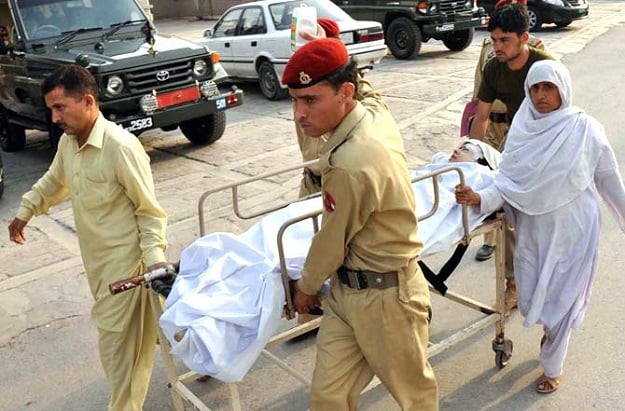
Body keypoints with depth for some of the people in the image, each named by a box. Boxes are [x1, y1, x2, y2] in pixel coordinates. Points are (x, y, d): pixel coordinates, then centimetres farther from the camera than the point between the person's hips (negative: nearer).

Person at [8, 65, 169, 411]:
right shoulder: (67, 142, 2)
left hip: (124, 259, -8)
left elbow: (149, 211, -18)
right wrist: (25, 212, 29)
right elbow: (54, 182, 23)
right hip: (96, 258, 8)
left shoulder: (121, 147, -24)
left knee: (117, 340, 1)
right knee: (136, 332, 22)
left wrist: (154, 258, -24)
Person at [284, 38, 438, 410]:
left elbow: (332, 243, -17)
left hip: (385, 297, -9)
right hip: (346, 288, 9)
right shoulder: (376, 111, -5)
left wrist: (306, 287, 2)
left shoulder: (352, 164, -32)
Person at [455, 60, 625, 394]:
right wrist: (480, 198, -27)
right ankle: (553, 331, 50)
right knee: (531, 300, 12)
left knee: (560, 300, 9)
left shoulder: (586, 129, -12)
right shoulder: (522, 130, -5)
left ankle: (553, 367, 34)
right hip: (532, 229, 3)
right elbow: (507, 182, -9)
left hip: (572, 231, -2)